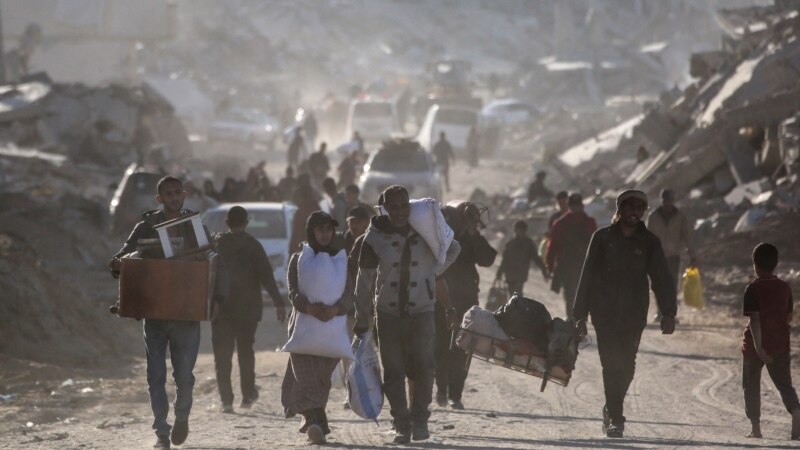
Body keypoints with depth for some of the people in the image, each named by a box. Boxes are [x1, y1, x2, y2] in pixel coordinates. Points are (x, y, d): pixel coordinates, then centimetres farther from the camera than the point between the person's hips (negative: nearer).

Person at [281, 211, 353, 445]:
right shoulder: (298, 259, 7)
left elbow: (348, 293, 0)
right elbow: (293, 292, -3)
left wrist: (336, 309, -21)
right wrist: (308, 307, -24)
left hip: (333, 325, 2)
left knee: (321, 378, 2)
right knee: (309, 378, -10)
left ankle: (312, 420, 11)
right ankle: (317, 424, -18)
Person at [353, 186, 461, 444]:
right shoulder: (374, 238, -2)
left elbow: (452, 250, 20)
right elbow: (365, 281, 3)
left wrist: (432, 273, 9)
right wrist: (362, 320, 3)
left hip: (422, 311, 0)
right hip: (388, 314, 0)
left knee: (424, 367, -10)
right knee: (393, 372, 0)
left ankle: (420, 419, 4)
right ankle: (401, 425, 7)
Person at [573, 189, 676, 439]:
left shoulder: (649, 242, 6)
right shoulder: (602, 238, 2)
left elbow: (661, 278, 1)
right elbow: (588, 276, 4)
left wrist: (668, 312, -12)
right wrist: (581, 315, 1)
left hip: (634, 314, 2)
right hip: (605, 312, -2)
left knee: (626, 366, 4)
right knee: (612, 364, -10)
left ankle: (611, 409, 27)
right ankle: (615, 418, -8)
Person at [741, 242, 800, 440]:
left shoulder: (753, 289, -13)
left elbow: (754, 319, -20)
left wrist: (758, 345, -23)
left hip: (755, 344, -4)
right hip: (780, 344, 4)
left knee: (751, 386, 10)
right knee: (784, 384, 6)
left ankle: (755, 428, 9)